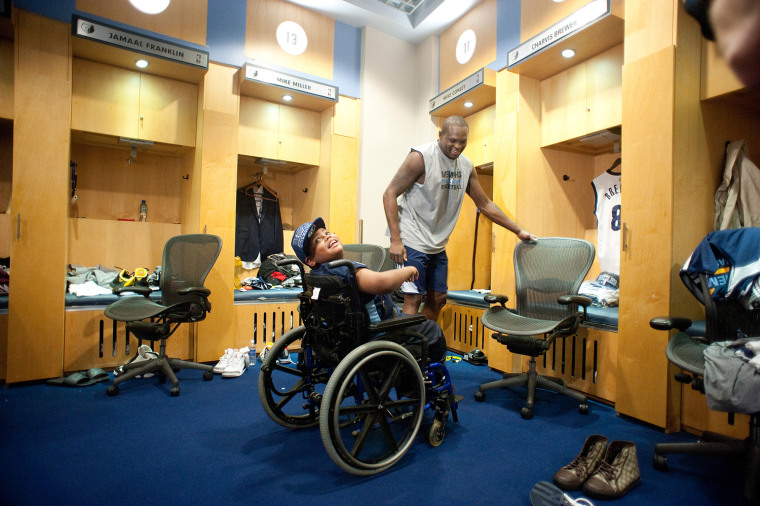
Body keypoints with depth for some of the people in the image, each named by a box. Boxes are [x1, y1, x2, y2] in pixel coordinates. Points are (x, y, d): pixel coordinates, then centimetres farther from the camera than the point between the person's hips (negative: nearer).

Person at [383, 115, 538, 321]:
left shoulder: (467, 166, 8)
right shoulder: (421, 157, -11)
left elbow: (485, 204, 17)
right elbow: (390, 194, -12)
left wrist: (518, 230, 15)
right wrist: (395, 240, -19)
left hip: (438, 244, 7)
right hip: (412, 241, -7)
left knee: (438, 298, 9)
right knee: (413, 298, -11)